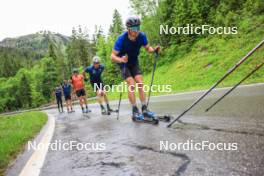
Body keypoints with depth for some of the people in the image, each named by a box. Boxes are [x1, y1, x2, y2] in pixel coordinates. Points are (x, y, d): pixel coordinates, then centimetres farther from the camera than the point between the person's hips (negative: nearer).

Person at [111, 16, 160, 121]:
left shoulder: (142, 36, -20)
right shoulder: (121, 39, -31)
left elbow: (147, 48, -3)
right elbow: (113, 56, -28)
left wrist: (154, 50, -25)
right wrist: (121, 60, -49)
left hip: (134, 62, 4)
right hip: (124, 64, -4)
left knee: (140, 84, -6)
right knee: (131, 85, -16)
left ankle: (144, 109, -1)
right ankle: (135, 111, -11)